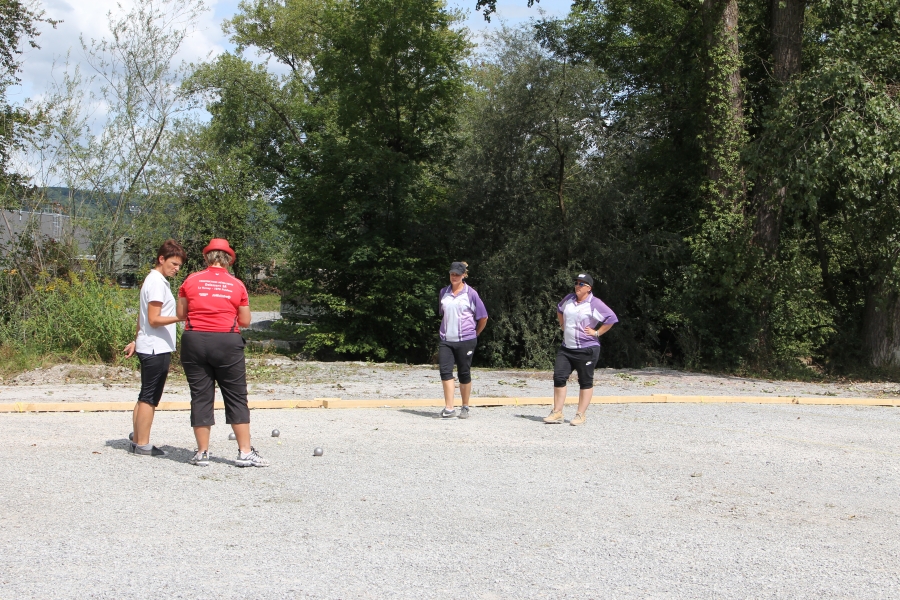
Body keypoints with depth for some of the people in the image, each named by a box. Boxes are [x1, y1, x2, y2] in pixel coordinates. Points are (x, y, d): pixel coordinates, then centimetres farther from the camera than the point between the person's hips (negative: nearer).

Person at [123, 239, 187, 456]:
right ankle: (143, 445, -2)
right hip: (156, 348, -10)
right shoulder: (157, 282, -14)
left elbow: (144, 316, 22)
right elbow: (154, 319, -20)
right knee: (149, 398, -6)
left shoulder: (153, 280, 16)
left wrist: (136, 341, 26)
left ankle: (136, 441, 18)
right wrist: (180, 317, -30)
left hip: (150, 347, 10)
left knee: (145, 396, 13)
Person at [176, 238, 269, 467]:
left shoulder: (191, 281, 2)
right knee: (237, 397, 5)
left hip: (194, 341, 1)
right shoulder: (237, 285, 2)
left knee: (200, 397, 7)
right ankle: (245, 452, 5)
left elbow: (181, 314, 7)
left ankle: (202, 453, 11)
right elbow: (245, 321, 5)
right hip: (227, 343, -1)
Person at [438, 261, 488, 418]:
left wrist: (475, 334, 10)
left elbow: (483, 318, 4)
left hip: (465, 340, -3)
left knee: (464, 373, 4)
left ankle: (465, 408, 16)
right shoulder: (443, 292, 9)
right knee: (445, 371, -10)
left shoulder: (471, 294, -2)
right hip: (446, 340, 3)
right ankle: (449, 408, -11)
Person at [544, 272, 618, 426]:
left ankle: (580, 415, 6)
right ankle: (557, 413, 7)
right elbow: (559, 310, 31)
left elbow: (612, 318, -14)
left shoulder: (595, 304, -10)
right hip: (566, 348, 6)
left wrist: (597, 332, -12)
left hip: (587, 349, -6)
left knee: (585, 382, 2)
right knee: (559, 377, 1)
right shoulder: (568, 299, 9)